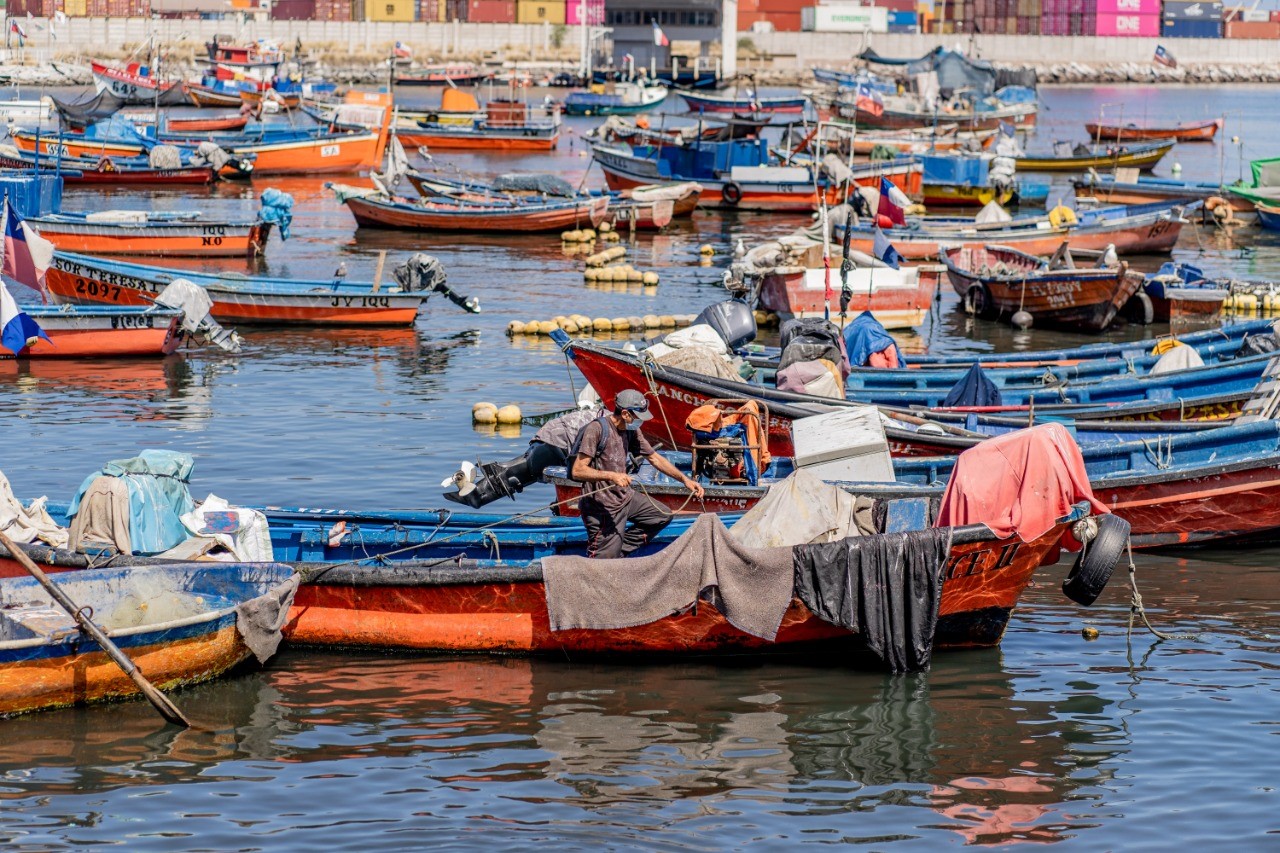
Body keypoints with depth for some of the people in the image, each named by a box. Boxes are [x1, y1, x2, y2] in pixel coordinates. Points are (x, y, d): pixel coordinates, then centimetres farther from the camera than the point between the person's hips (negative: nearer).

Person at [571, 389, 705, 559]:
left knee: (663, 516, 14)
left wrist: (684, 479, 7)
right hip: (602, 507, -9)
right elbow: (577, 471, -23)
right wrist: (611, 476, -34)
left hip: (625, 497, 9)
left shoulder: (631, 431, 6)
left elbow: (654, 458, 16)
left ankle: (621, 550, 14)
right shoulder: (596, 429, -19)